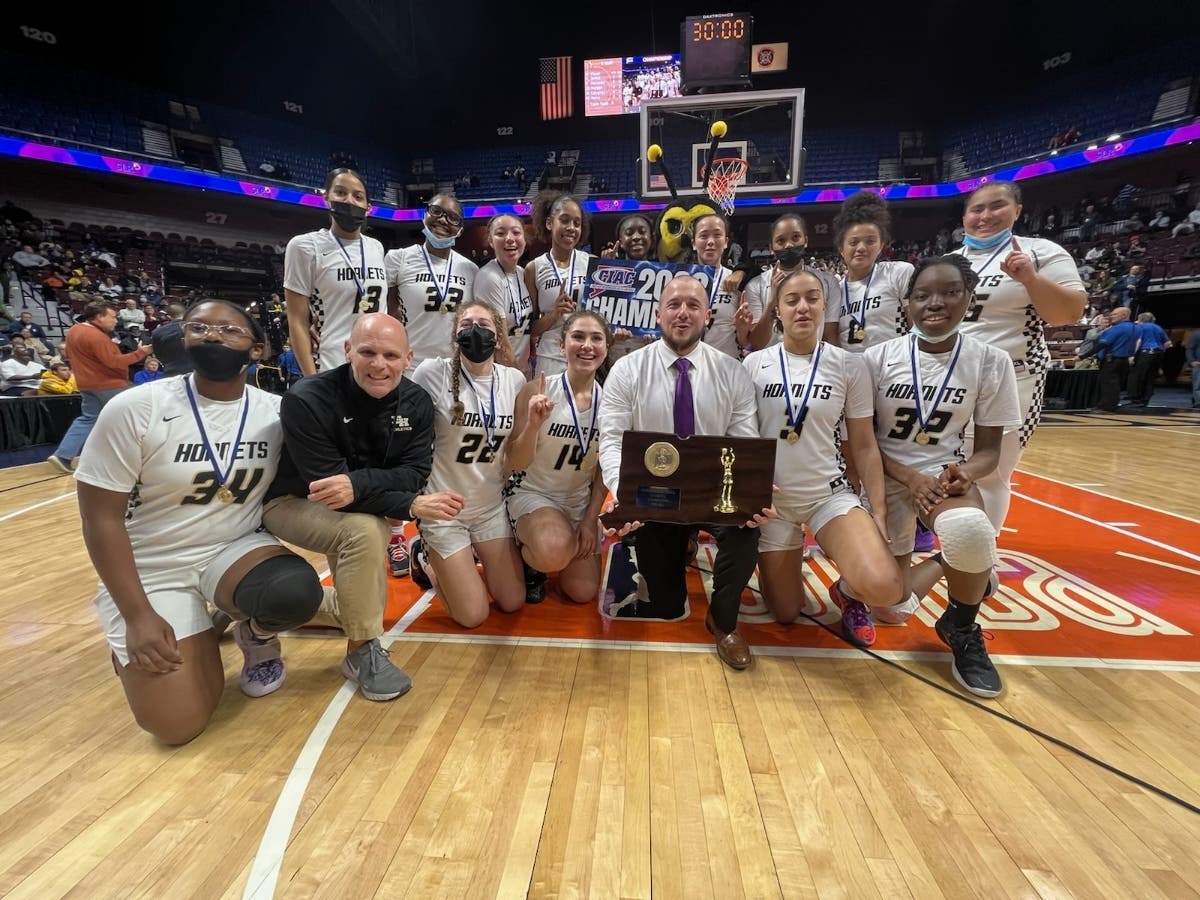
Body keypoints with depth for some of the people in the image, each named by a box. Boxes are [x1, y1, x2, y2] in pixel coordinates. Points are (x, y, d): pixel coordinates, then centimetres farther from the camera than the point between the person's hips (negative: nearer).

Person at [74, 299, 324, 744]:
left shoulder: (276, 411, -6)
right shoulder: (134, 409, -14)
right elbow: (100, 517, -11)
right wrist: (137, 616, -14)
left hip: (237, 548, 2)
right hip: (150, 568, -1)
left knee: (296, 593, -34)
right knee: (177, 723, -9)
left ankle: (256, 636, 5)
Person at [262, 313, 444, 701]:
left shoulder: (416, 402, -13)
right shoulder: (307, 400, -27)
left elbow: (415, 472, -18)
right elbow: (326, 483, -29)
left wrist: (358, 483, -37)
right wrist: (412, 505, -35)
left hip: (364, 506, 6)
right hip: (293, 500, -6)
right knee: (364, 531, -29)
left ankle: (348, 614, 14)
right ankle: (362, 650, -14)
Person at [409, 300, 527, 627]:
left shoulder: (514, 380, -3)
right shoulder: (432, 372, -15)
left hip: (492, 506, 4)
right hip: (445, 507, -4)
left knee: (513, 603, 10)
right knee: (473, 616, 1)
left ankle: (469, 557, 36)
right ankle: (427, 557, 26)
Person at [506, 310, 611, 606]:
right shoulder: (537, 391, -18)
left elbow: (604, 469, 2)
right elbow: (515, 464, -17)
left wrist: (591, 518, -2)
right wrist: (533, 424, -34)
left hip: (580, 502, 5)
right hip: (531, 493, -4)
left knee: (583, 592, 5)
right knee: (555, 552, -35)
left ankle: (541, 556, 35)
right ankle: (528, 562, 3)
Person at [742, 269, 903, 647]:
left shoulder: (848, 366, -4)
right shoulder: (754, 364, -4)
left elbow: (864, 446, -1)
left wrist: (879, 511, -7)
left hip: (831, 494, 0)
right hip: (770, 498, 1)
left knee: (884, 588, -25)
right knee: (785, 614, 9)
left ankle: (846, 591, 13)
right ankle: (790, 558, 41)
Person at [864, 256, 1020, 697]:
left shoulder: (991, 361, -6)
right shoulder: (878, 358, -9)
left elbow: (988, 447, 0)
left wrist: (965, 473, -22)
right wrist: (908, 477, -18)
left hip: (948, 475, 0)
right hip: (889, 476, 0)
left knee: (969, 531, -39)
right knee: (891, 609, -2)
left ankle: (962, 630, -5)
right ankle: (944, 564, 34)